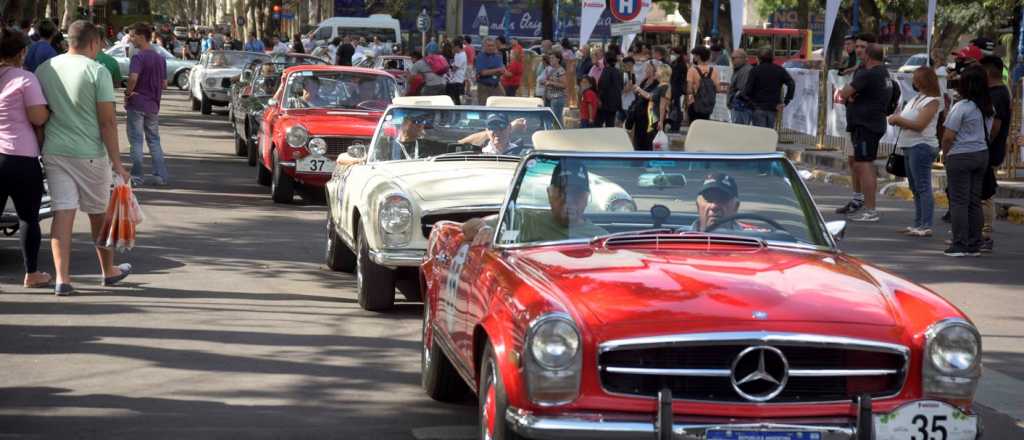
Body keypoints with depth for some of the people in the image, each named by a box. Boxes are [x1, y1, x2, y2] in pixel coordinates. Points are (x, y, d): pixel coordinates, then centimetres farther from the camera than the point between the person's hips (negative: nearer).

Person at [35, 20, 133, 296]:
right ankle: (109, 271, 28)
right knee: (99, 213, 13)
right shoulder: (97, 71, -10)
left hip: (54, 150, 3)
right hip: (90, 152, -3)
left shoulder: (44, 69, 5)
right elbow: (107, 121, -12)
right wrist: (116, 162, -8)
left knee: (62, 213, 2)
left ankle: (62, 278, -7)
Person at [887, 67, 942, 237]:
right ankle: (918, 224, 19)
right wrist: (896, 119, 0)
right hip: (909, 146, 10)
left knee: (923, 188, -10)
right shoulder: (917, 98, 18)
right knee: (915, 189, 13)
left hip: (921, 146, -10)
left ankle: (926, 226, -11)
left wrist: (898, 119, -9)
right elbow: (907, 119, 22)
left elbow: (919, 125, -18)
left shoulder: (933, 101, -10)